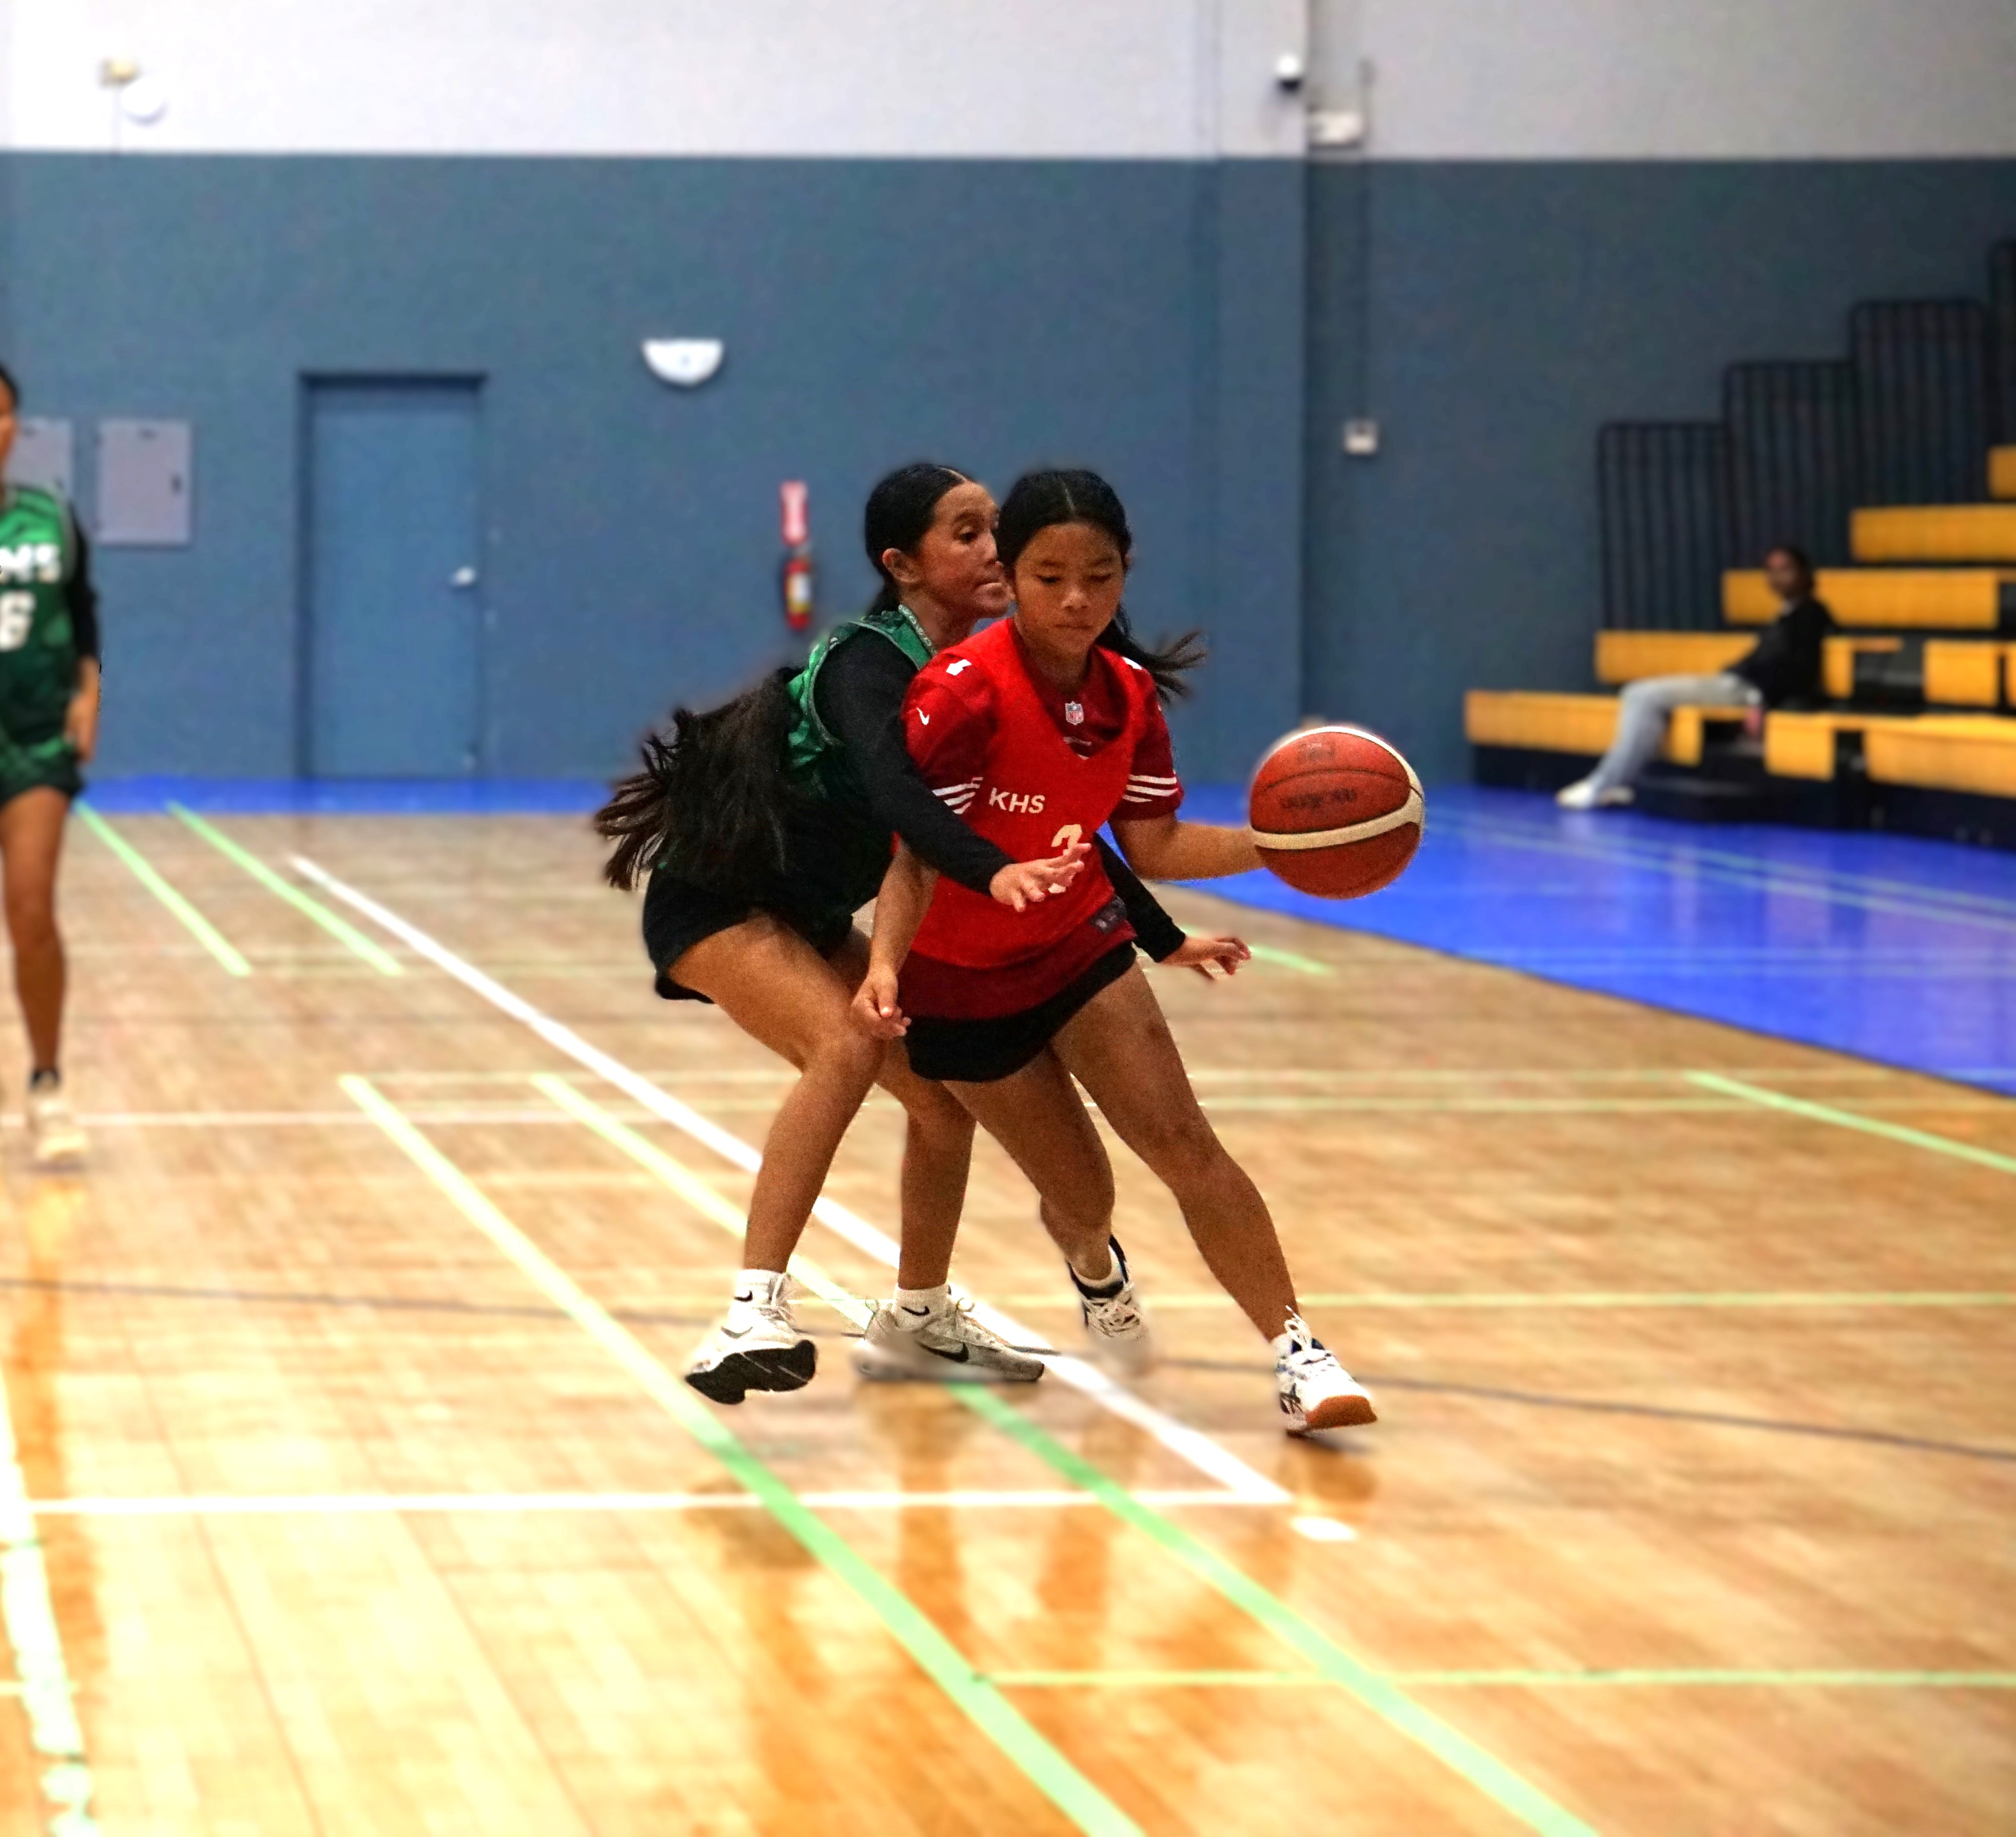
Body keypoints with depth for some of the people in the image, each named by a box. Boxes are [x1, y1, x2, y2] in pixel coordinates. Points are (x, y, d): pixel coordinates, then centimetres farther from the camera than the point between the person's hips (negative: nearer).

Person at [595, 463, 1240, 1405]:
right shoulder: (867, 664, -26)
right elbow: (892, 789, -46)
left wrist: (1162, 937, 6)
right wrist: (994, 873, -63)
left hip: (811, 919, 9)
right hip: (713, 903, -9)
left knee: (945, 1087, 8)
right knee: (847, 1044, -32)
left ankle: (916, 1320, 30)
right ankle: (753, 1318, -38)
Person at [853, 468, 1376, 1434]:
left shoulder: (1128, 694, -8)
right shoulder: (962, 692, -26)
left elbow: (1155, 846, -2)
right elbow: (915, 853, -26)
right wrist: (885, 965, -42)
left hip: (1079, 946, 4)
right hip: (962, 982, -4)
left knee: (1184, 1145, -13)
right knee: (1083, 1199, 4)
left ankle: (1296, 1352, -10)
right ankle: (1095, 1264, 42)